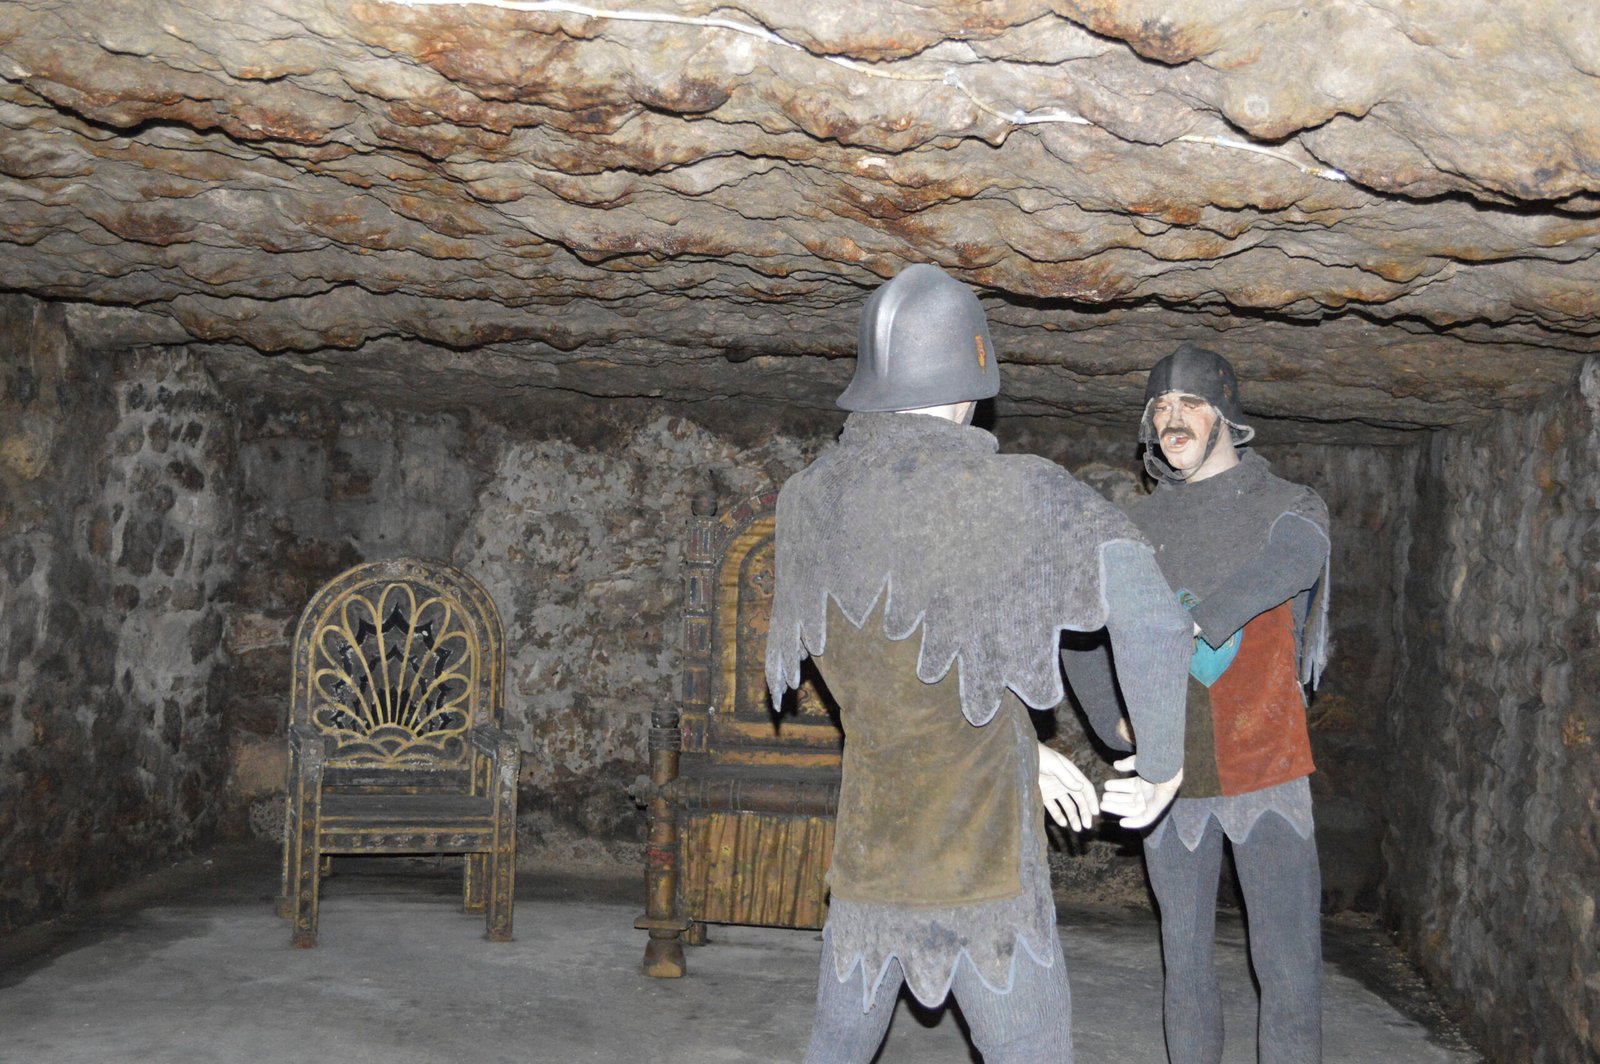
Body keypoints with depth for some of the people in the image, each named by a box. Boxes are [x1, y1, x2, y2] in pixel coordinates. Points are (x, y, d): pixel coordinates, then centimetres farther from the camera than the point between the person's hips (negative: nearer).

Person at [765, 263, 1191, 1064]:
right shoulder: (1014, 494, -17)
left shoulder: (807, 502, 1)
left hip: (866, 867, 5)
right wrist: (1163, 764, -7)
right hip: (987, 876, -5)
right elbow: (1153, 620, -26)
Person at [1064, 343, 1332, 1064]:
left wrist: (1180, 628, -38)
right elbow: (1077, 637, 13)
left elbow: (1278, 572, -25)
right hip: (1170, 784, 3)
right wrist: (1121, 735, 3)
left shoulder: (1291, 510, -1)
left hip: (1267, 775, -2)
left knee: (1289, 973, -3)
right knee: (1185, 965, 10)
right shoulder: (1136, 527, 8)